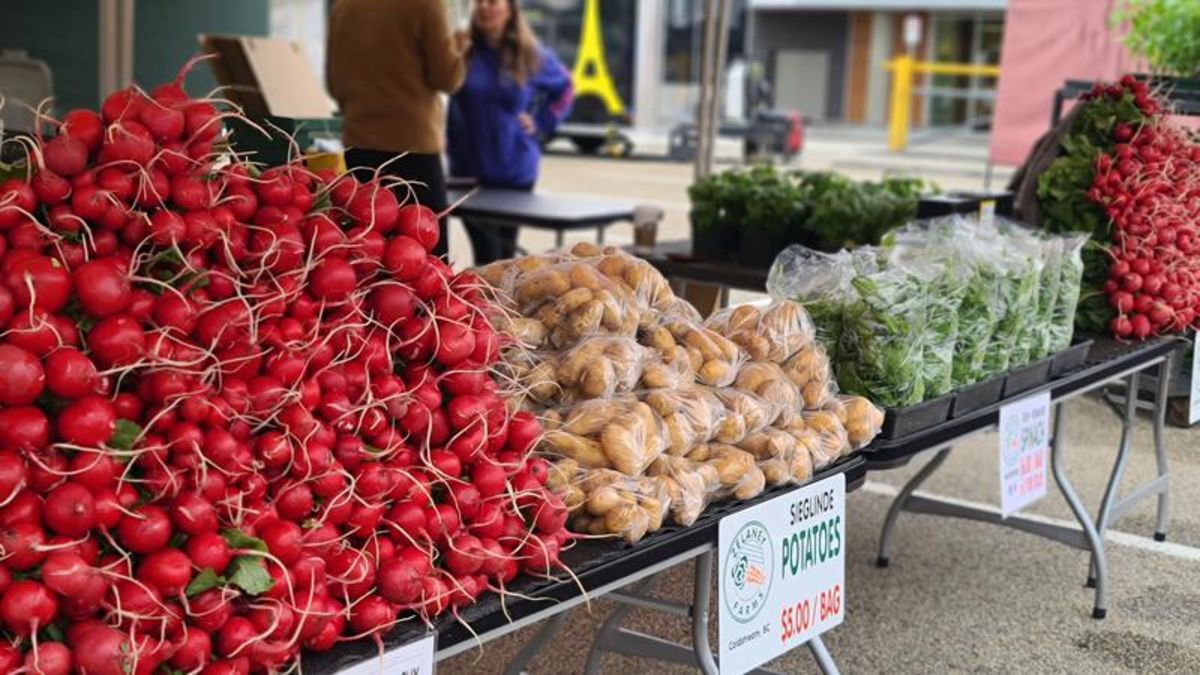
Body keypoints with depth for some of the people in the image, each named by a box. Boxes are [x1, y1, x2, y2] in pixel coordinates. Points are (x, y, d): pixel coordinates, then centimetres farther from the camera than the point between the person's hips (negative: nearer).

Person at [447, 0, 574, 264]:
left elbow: (563, 88, 15)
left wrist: (541, 122, 7)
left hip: (516, 169, 2)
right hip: (469, 168, -2)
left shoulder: (533, 57, 0)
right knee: (488, 255, -7)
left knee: (506, 252, 14)